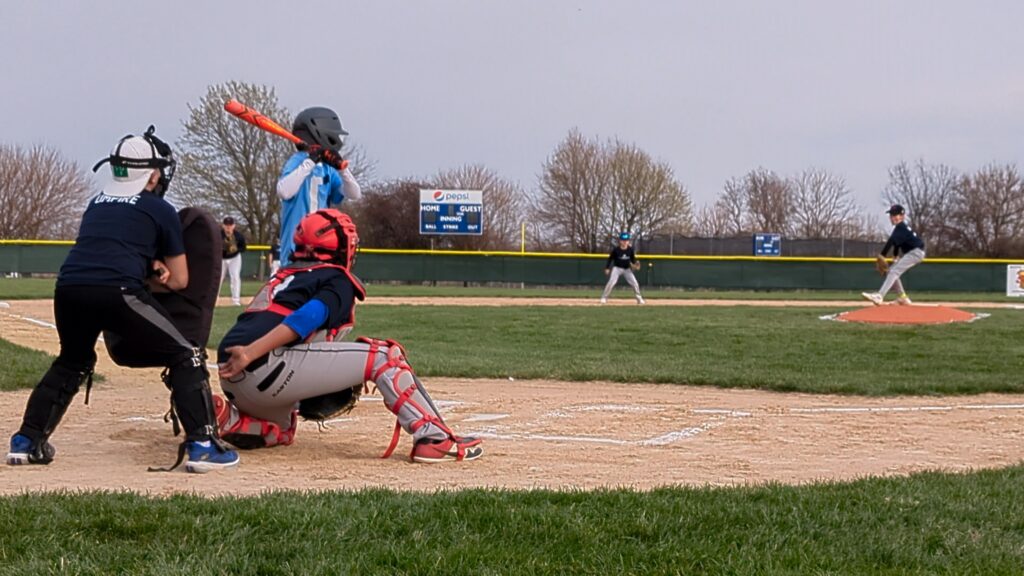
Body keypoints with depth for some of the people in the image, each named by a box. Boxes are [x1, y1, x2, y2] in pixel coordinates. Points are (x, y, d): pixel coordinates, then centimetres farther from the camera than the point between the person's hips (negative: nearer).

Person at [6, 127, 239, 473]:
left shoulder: (96, 204, 27)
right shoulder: (160, 210, 14)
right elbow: (179, 281, 19)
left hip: (68, 289, 6)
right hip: (117, 292, -5)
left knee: (72, 362, 32)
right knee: (184, 357, 5)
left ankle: (26, 441, 29)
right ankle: (202, 445, -7)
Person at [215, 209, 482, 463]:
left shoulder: (285, 274, 29)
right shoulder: (338, 280, 5)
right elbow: (305, 319, -14)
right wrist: (251, 353, -28)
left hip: (232, 378, 8)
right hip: (267, 367, -8)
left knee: (281, 432, 36)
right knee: (383, 355, -1)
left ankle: (225, 416, 7)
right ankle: (434, 438, -9)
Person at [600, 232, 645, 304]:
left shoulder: (630, 249, -6)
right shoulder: (616, 250, -14)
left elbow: (633, 259, 6)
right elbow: (610, 258, -4)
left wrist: (635, 264, -14)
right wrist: (607, 268, -6)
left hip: (627, 269, 3)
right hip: (617, 268, -3)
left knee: (635, 283, -2)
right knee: (611, 282, -19)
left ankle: (639, 298, 14)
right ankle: (604, 297, -10)